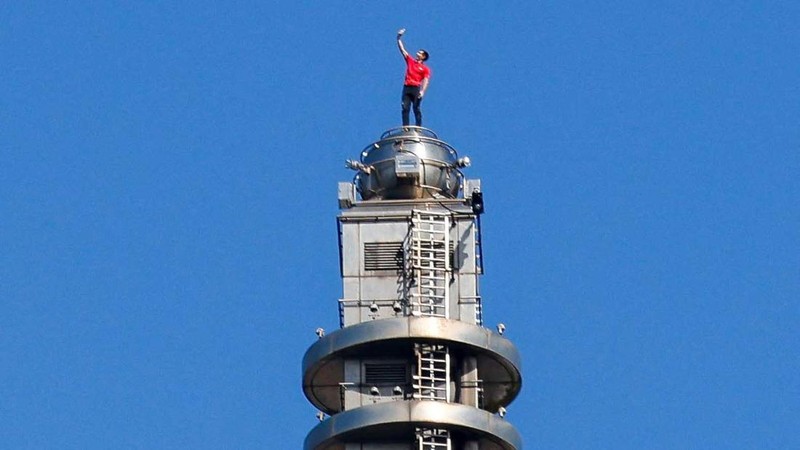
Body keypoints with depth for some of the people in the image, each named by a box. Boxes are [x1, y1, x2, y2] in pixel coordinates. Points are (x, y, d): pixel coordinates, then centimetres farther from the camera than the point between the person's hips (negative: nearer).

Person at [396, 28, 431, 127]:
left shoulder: (425, 69, 8)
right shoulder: (410, 61, 20)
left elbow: (426, 81, -3)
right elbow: (402, 49, 21)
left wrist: (422, 91, -18)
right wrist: (399, 38, 16)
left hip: (416, 88, -4)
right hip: (406, 87, 4)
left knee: (416, 109, -6)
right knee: (405, 108, -5)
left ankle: (419, 127, -6)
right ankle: (405, 127, -9)